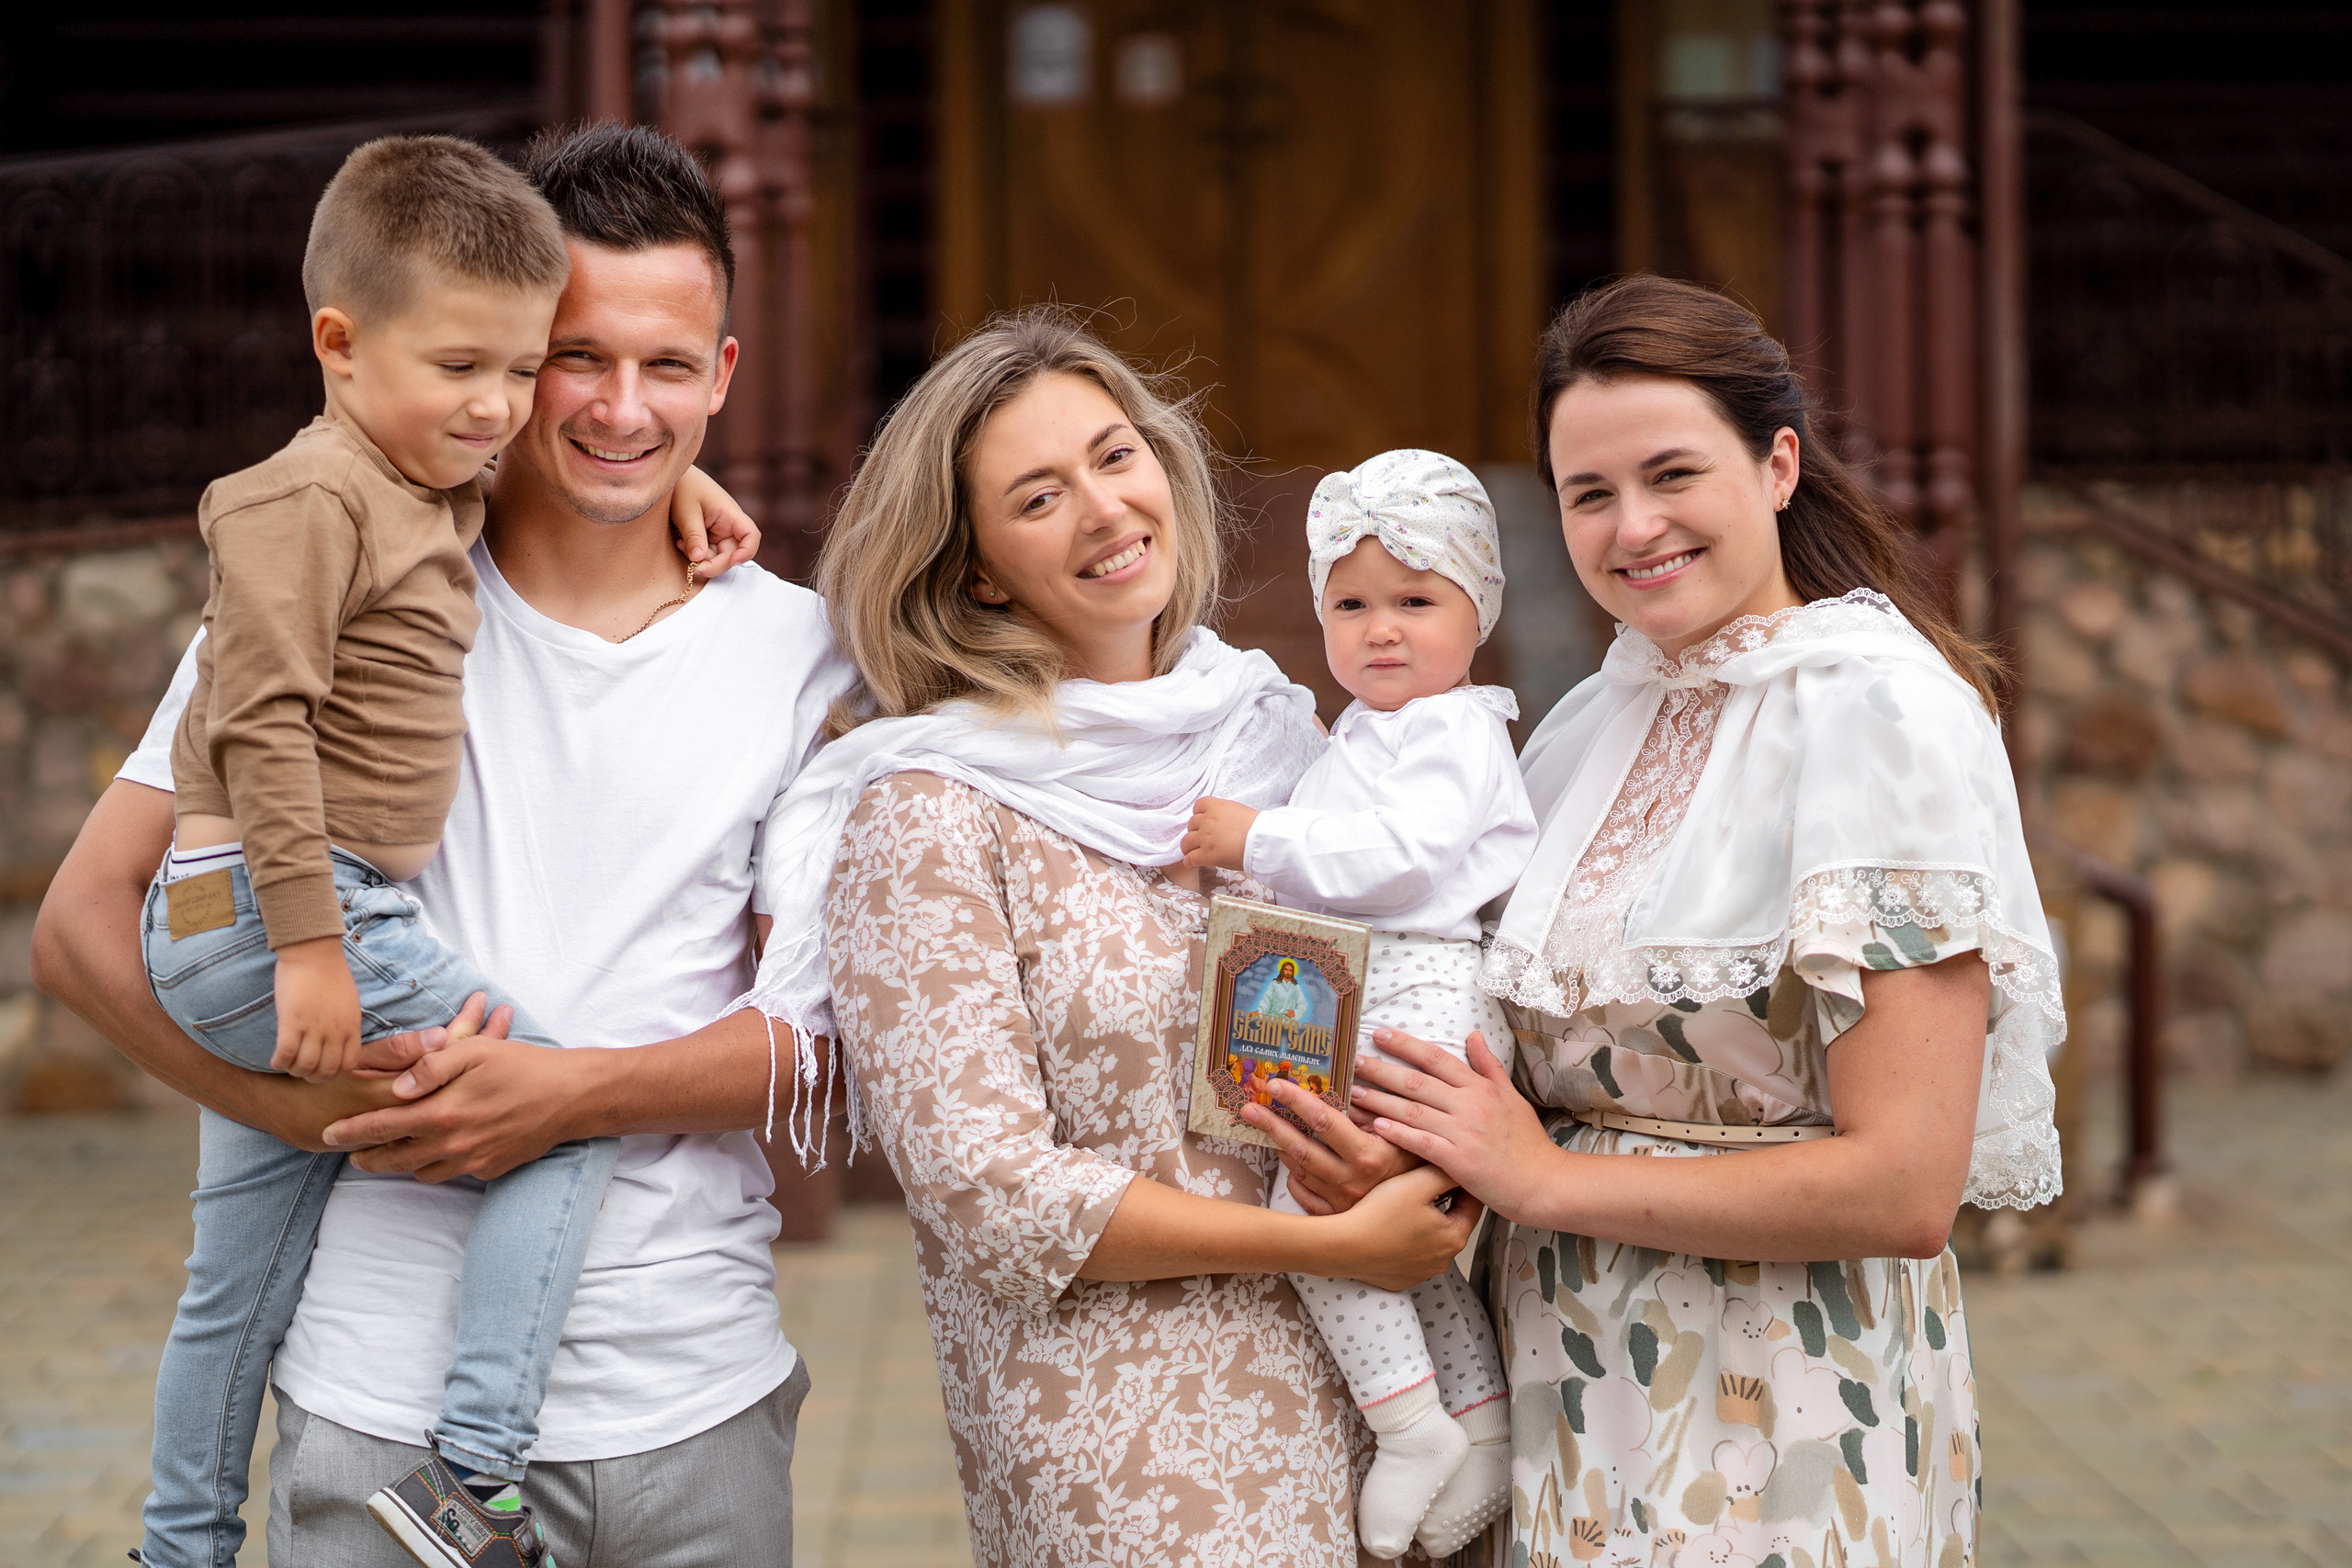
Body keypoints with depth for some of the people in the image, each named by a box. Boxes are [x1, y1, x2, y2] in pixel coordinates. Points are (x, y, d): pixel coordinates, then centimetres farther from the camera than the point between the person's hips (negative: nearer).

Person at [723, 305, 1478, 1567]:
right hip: (1122, 1458, -5)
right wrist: (1334, 1242, -14)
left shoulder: (1274, 732, 7)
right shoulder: (926, 814, -10)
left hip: (1361, 1402, 5)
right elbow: (985, 1184, -15)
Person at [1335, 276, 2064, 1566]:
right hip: (1573, 1408, 7)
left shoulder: (1877, 708, -15)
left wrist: (1547, 1177, -15)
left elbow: (1905, 1190, -21)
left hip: (1777, 1444, -6)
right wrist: (1400, 1145, -6)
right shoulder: (1587, 724, 6)